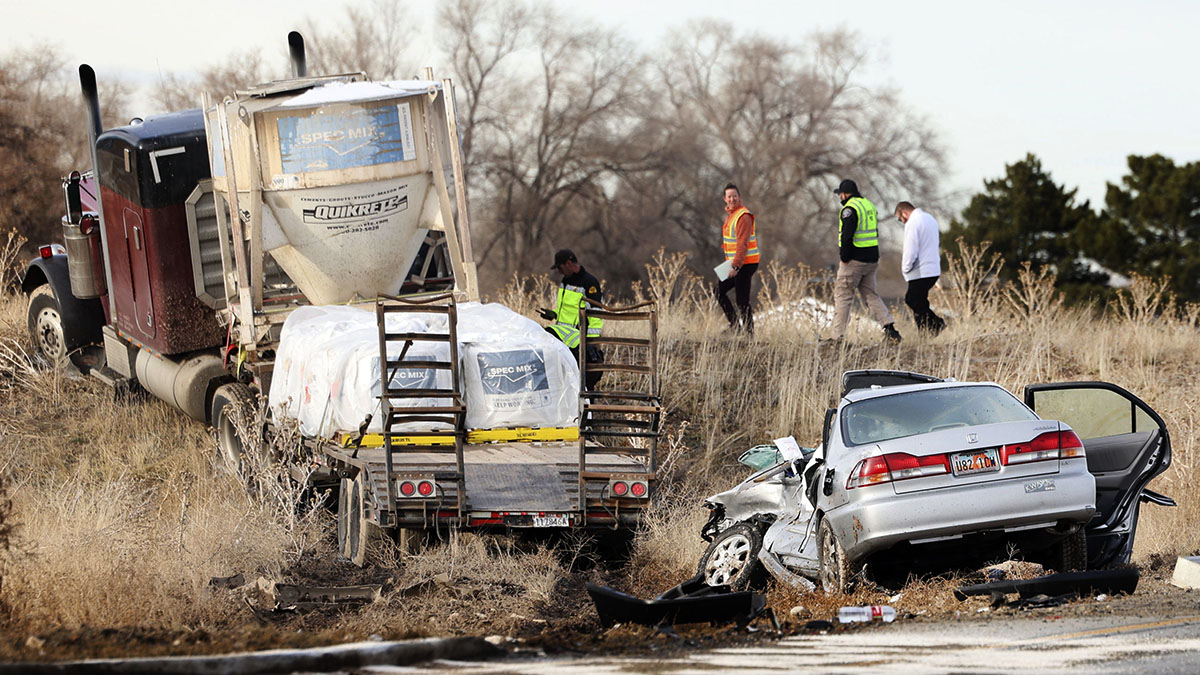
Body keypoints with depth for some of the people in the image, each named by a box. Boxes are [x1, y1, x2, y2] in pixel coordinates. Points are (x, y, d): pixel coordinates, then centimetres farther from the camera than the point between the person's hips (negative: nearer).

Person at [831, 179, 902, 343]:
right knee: (870, 294, 15)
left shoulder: (849, 209, -14)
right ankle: (889, 327, 1)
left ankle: (838, 337, -1)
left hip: (854, 261, -8)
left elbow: (846, 236, -22)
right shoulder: (869, 206, 14)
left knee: (842, 296, -1)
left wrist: (844, 257, -13)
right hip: (871, 260, 8)